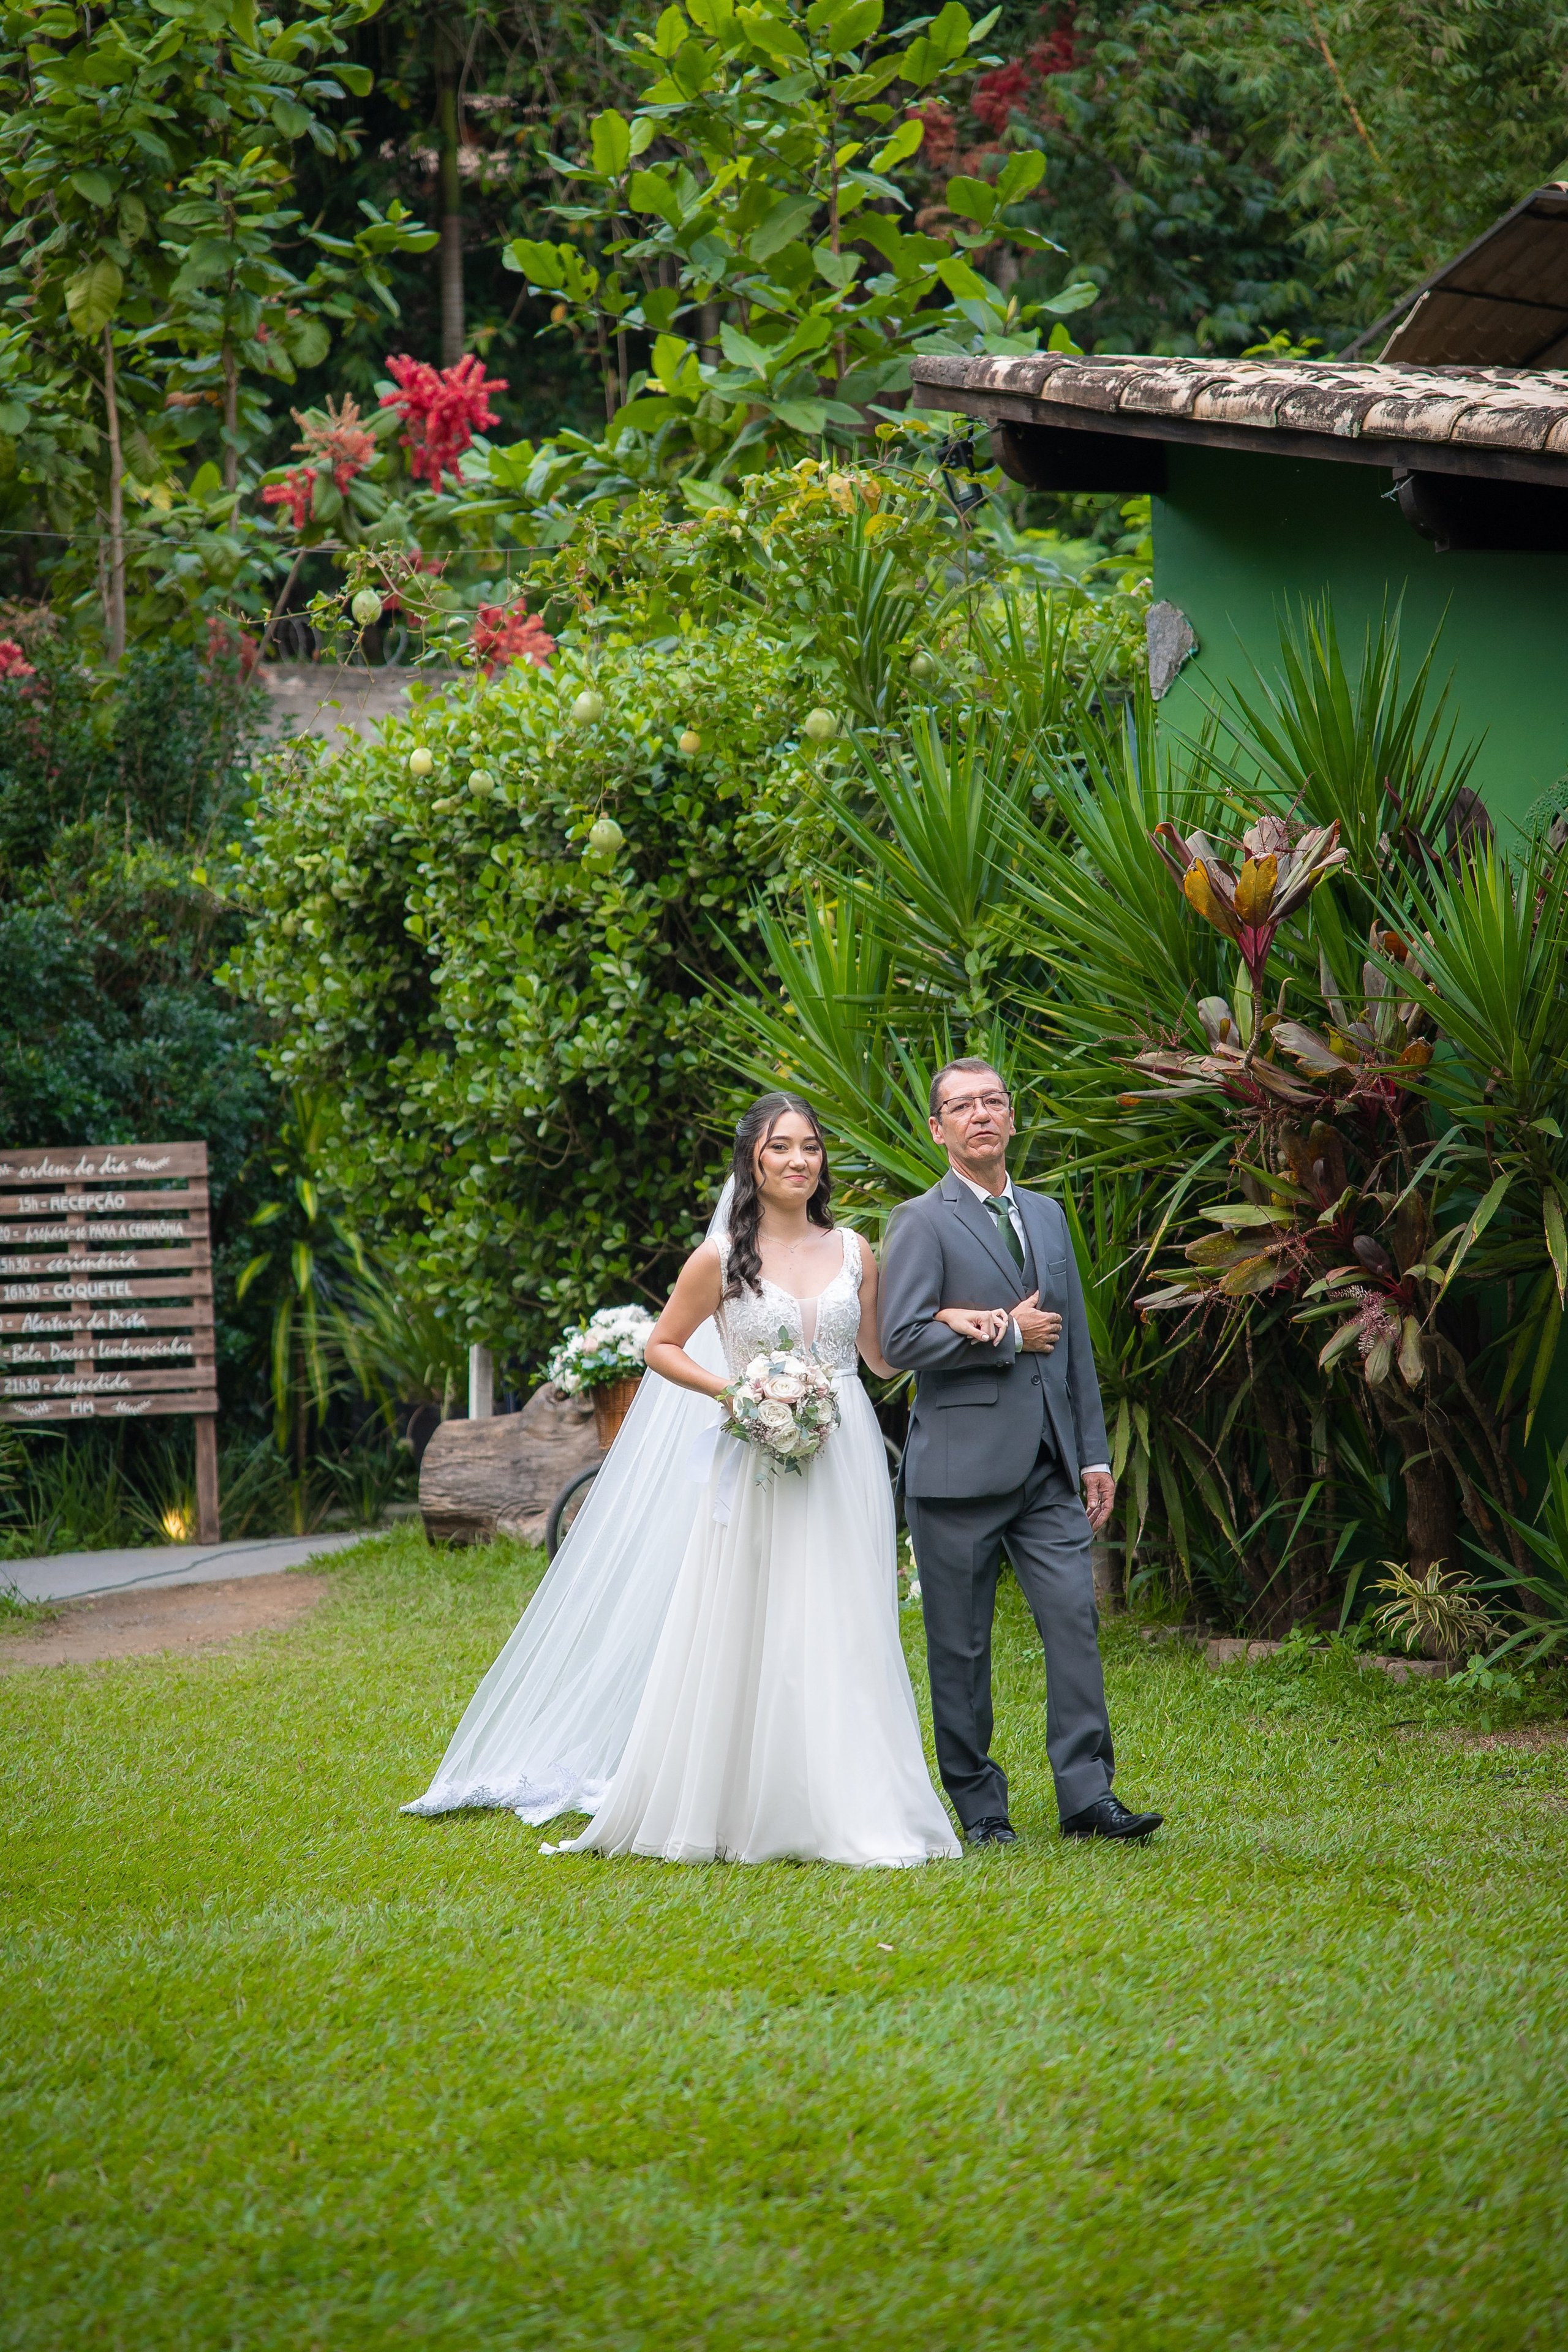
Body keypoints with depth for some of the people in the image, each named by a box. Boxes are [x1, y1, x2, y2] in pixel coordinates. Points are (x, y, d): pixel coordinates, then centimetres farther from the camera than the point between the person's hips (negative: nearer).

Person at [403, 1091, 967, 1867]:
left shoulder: (852, 1252, 9)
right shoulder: (722, 1258, -1)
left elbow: (882, 1357, 15)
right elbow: (662, 1346, 6)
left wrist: (947, 1324, -2)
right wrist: (731, 1392, -9)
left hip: (845, 1464, 3)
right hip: (760, 1469, -3)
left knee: (842, 1639, 0)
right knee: (745, 1636, -3)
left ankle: (845, 1811, 4)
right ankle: (736, 1809, 5)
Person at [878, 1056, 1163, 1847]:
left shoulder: (1047, 1216, 17)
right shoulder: (922, 1223, -3)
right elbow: (902, 1339, -14)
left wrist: (1094, 1455, 14)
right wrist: (1007, 1335, -10)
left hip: (1047, 1468, 5)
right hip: (961, 1468, -5)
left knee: (1075, 1618, -6)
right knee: (961, 1645, 1)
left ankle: (1086, 1795, -5)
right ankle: (979, 1806, 9)